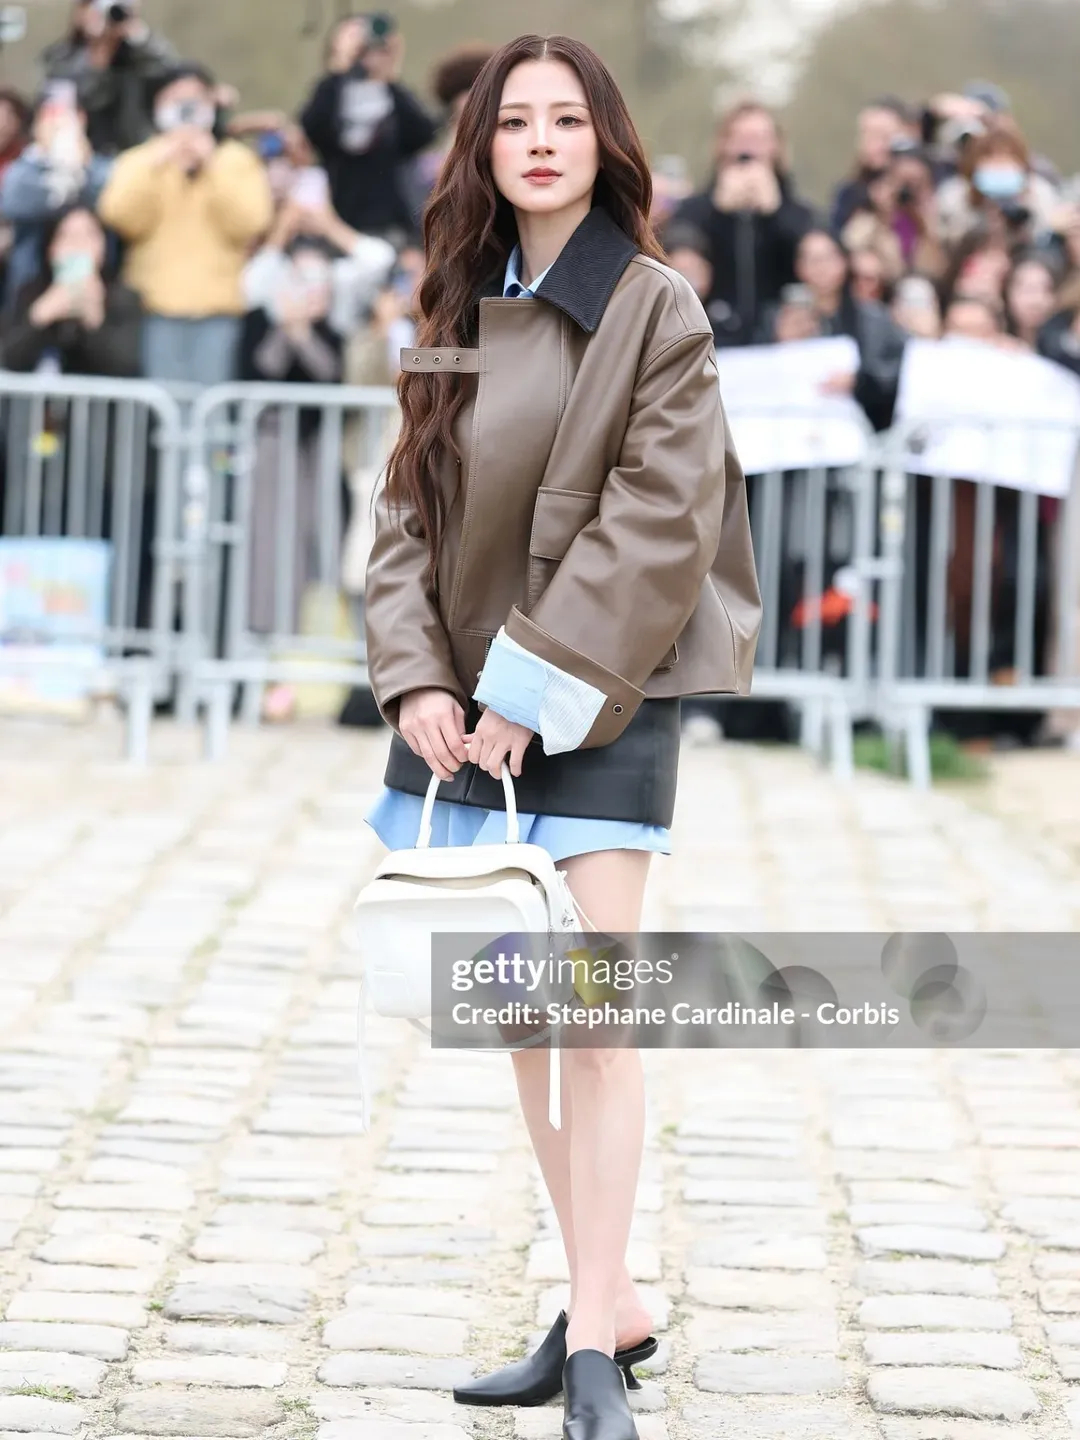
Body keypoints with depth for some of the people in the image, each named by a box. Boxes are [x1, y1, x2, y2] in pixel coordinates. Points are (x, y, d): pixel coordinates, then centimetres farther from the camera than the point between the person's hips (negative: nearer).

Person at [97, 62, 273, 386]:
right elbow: (123, 219, -2)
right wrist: (155, 167, -9)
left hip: (218, 311, 0)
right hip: (158, 309, 0)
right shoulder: (137, 162, 14)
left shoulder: (238, 161, 12)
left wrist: (213, 168, -8)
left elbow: (249, 223, -3)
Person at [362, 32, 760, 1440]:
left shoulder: (657, 312, -7)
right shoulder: (455, 315, 10)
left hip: (605, 696, -6)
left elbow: (655, 528, -13)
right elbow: (407, 514, 8)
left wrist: (537, 686, -17)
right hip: (472, 701, 6)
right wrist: (416, 678, -6)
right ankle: (608, 1300, 18)